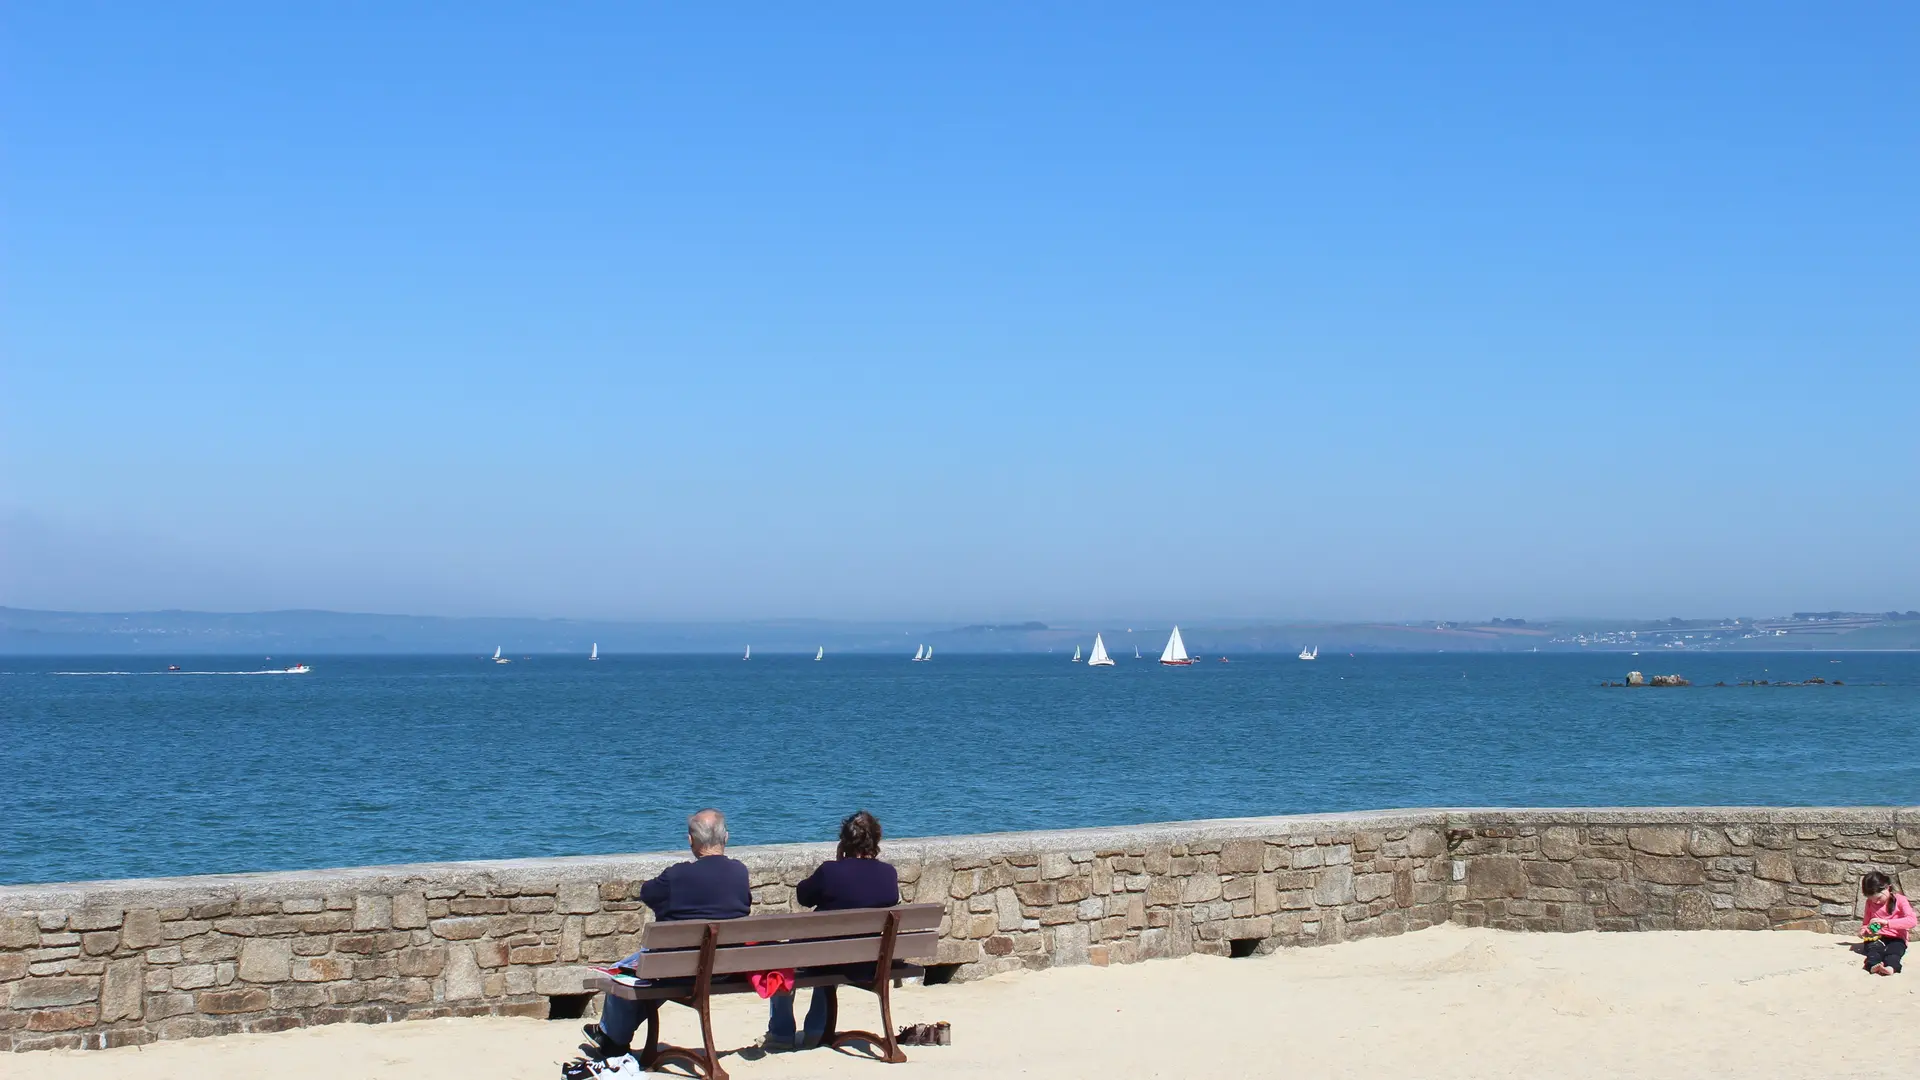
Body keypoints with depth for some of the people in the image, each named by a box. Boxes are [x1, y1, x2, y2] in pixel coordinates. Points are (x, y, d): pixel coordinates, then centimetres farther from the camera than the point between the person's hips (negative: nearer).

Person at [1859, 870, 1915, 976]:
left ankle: (1891, 967, -67)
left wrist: (1887, 922, -27)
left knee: (1893, 951, -36)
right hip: (1876, 938, 3)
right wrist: (1863, 930, -3)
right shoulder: (1870, 903, 12)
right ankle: (1873, 965, -64)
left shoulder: (1900, 900, -1)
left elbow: (1912, 921, -16)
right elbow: (1865, 922, 24)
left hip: (1896, 939, -2)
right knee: (1874, 949, -32)